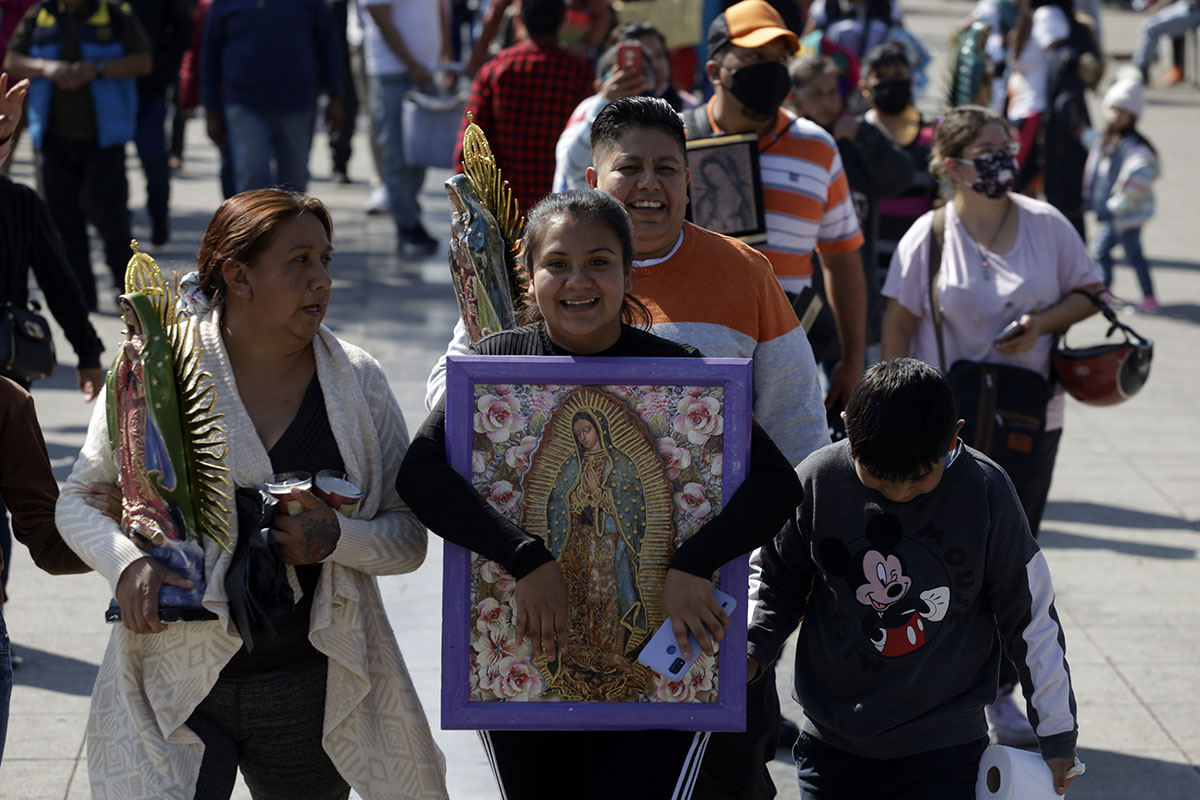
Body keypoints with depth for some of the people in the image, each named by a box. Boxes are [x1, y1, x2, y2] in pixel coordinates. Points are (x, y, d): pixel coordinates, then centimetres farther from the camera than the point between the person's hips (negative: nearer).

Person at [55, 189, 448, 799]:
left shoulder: (358, 382, 3)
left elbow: (409, 537, 3)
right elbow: (79, 499, 4)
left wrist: (338, 538, -17)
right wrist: (125, 562, -15)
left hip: (311, 691, 2)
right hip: (174, 681, -2)